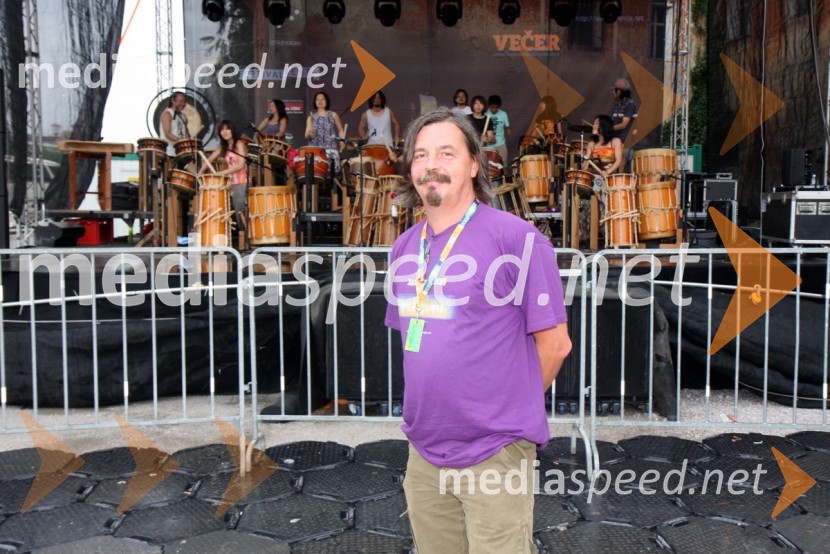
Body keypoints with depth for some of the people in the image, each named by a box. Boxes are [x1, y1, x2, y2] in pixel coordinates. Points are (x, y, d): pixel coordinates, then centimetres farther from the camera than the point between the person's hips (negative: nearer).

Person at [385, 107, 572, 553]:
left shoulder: (516, 238, -13)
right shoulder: (404, 247, 7)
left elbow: (554, 343, -9)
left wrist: (507, 409, 2)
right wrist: (438, 405, 12)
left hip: (494, 454, -6)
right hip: (423, 452, 6)